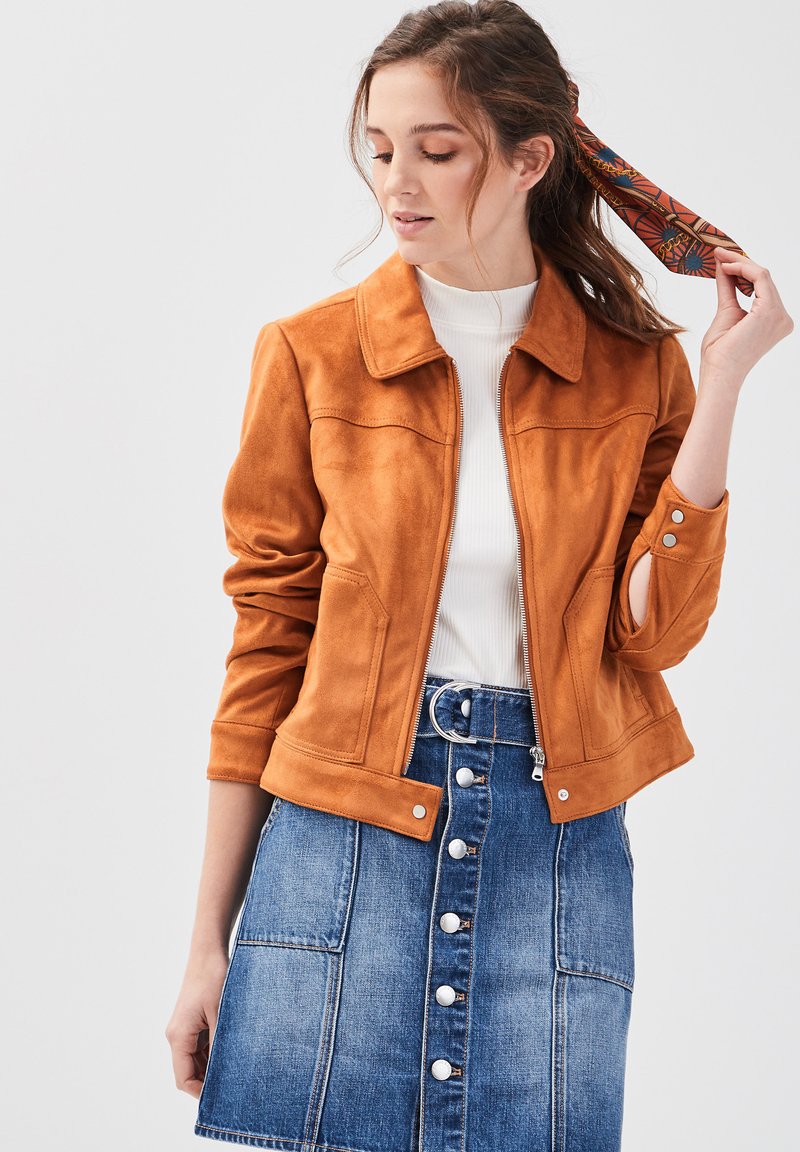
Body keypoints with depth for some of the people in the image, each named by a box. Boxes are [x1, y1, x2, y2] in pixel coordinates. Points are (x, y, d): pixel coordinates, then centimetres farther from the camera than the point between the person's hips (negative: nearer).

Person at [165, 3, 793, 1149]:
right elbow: (268, 637, 3)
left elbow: (653, 628, -7)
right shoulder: (313, 354, 0)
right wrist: (211, 944, 3)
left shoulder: (636, 365, 3)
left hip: (559, 839, 1)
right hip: (343, 828, 0)